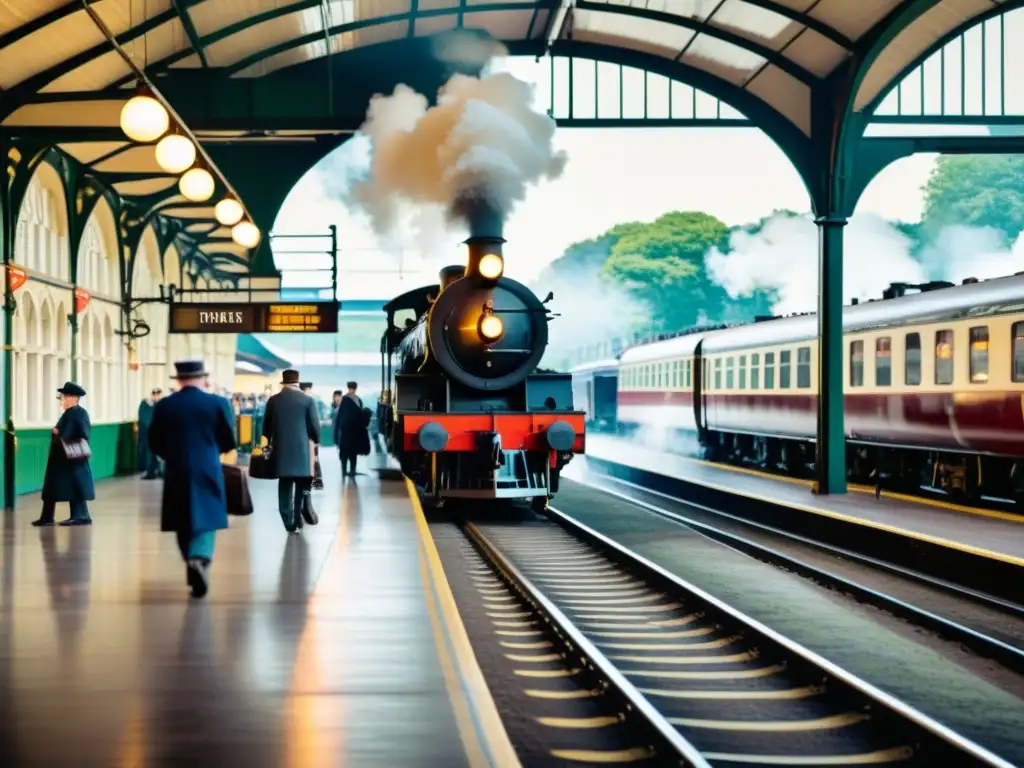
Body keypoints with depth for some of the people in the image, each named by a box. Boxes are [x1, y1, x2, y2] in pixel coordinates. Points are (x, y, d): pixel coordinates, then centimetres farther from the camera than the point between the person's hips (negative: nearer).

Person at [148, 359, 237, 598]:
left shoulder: (163, 406, -1)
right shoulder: (217, 403, -5)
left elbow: (155, 443, 3)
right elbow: (228, 442, -1)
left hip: (176, 473, 2)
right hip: (208, 472, -2)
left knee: (184, 522, 13)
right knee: (206, 518, 0)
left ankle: (194, 569, 17)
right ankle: (199, 559, -25)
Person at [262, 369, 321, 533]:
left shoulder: (273, 401, 1)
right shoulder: (307, 400, -5)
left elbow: (267, 426, 6)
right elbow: (314, 425, -4)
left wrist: (268, 444, 20)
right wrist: (316, 441, 14)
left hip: (281, 449, 2)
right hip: (302, 449, -2)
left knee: (284, 486, 8)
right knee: (302, 486, 8)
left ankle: (289, 523, 5)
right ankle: (297, 521, 5)